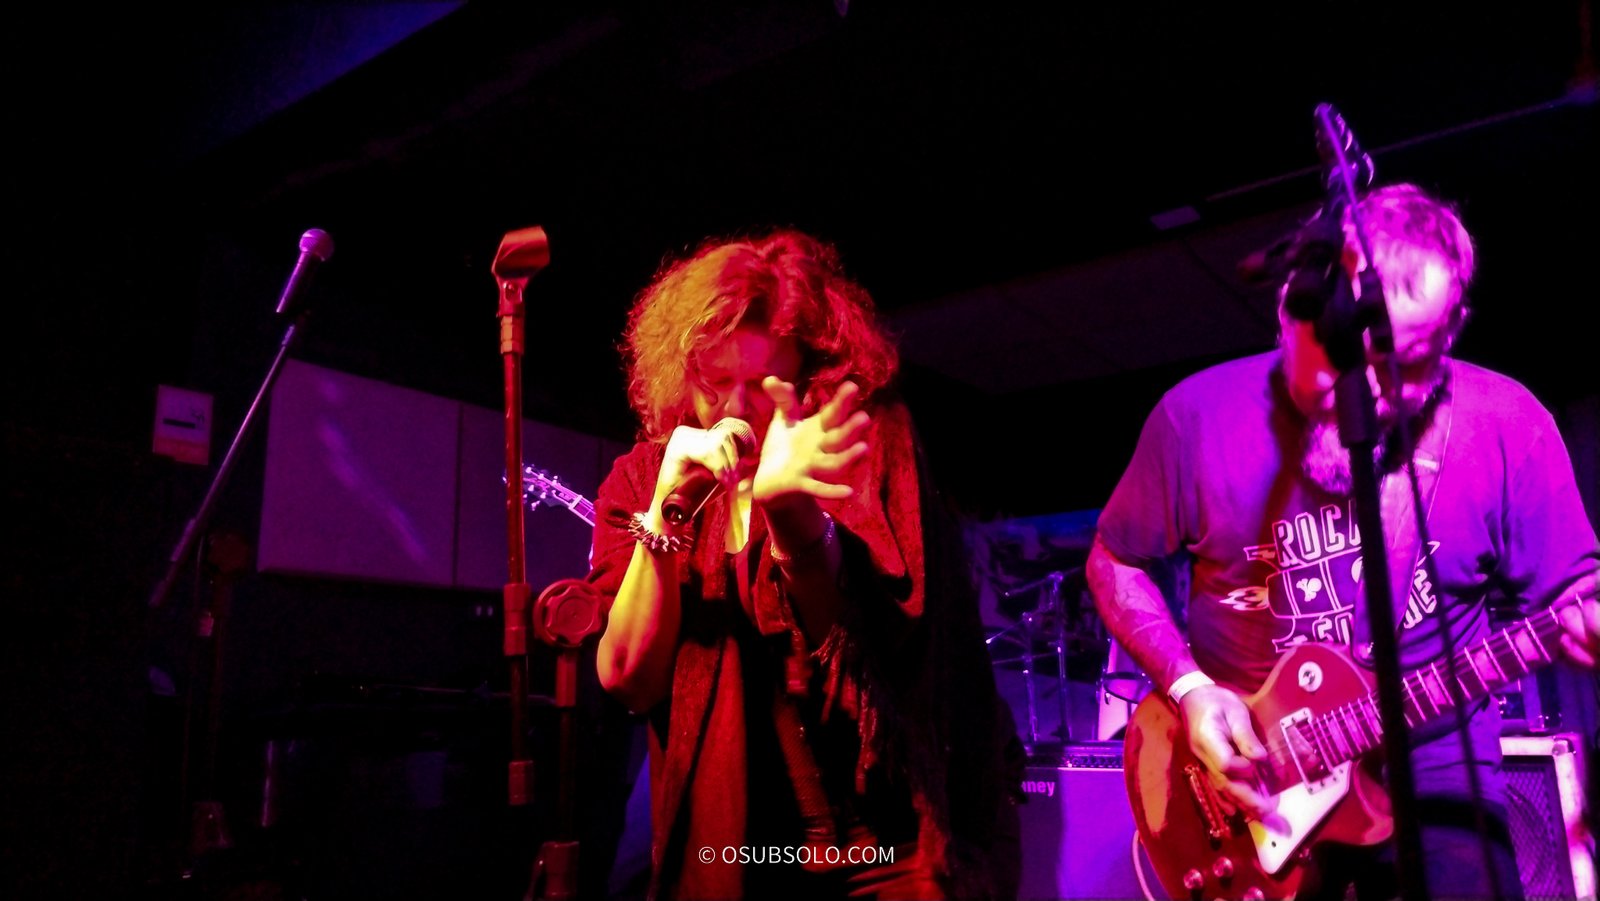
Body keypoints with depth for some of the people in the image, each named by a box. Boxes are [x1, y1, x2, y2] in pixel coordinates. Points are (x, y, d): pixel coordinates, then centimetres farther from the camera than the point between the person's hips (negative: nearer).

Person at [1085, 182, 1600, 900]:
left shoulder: (1505, 426, -9)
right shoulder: (1202, 413, -11)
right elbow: (1115, 563, 0)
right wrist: (1188, 689, -12)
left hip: (1434, 778, 1)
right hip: (1241, 774, 0)